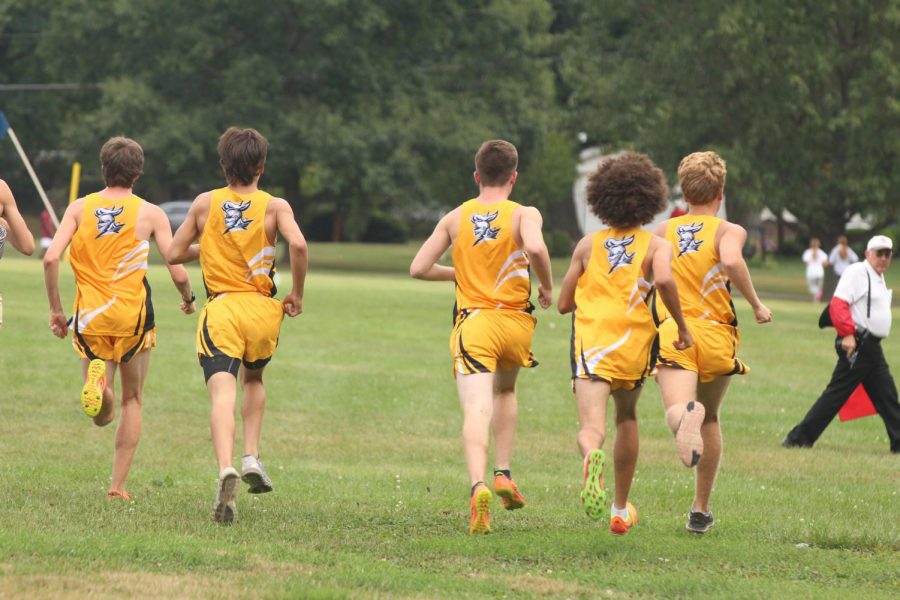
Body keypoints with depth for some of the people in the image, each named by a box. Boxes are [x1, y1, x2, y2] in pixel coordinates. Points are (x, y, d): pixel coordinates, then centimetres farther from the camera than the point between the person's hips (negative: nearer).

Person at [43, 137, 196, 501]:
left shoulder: (79, 208, 4)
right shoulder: (151, 214, -1)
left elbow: (50, 258, -8)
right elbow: (178, 274, -5)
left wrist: (55, 309, 2)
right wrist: (188, 300, 17)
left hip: (90, 318, 1)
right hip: (133, 314, -1)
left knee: (102, 416, 6)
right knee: (132, 401, 17)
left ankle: (99, 382, -29)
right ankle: (118, 485, 9)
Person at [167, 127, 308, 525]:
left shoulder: (205, 204, 6)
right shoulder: (274, 206, 2)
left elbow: (175, 253, 10)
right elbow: (298, 244, -15)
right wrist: (297, 294, -3)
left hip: (220, 310, -1)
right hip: (263, 310, 1)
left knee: (222, 394, -14)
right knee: (253, 378, 29)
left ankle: (226, 468, -38)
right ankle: (252, 455, 15)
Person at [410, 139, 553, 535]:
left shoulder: (456, 218, 8)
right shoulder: (524, 215, 0)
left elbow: (419, 268, 5)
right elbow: (535, 248, -22)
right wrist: (547, 287, -4)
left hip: (472, 323, -1)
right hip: (516, 322, 1)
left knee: (477, 409, -14)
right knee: (505, 390, 30)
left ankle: (478, 485, -39)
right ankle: (503, 474, 19)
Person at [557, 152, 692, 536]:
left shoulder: (588, 245, 11)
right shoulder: (656, 245, 4)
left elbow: (564, 304, 13)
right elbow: (664, 279, -18)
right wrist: (682, 327, -7)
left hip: (589, 343, 0)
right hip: (633, 345, 0)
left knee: (591, 428, -15)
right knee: (627, 417, 25)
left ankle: (592, 457, -53)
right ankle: (620, 511, 31)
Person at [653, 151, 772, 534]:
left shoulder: (663, 231, 13)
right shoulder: (729, 231, 3)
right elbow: (731, 261, -18)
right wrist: (756, 305, -7)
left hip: (671, 330, 0)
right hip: (715, 333, 0)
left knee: (677, 411, -19)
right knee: (710, 419, 21)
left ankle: (685, 415, -58)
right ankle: (701, 510, 25)